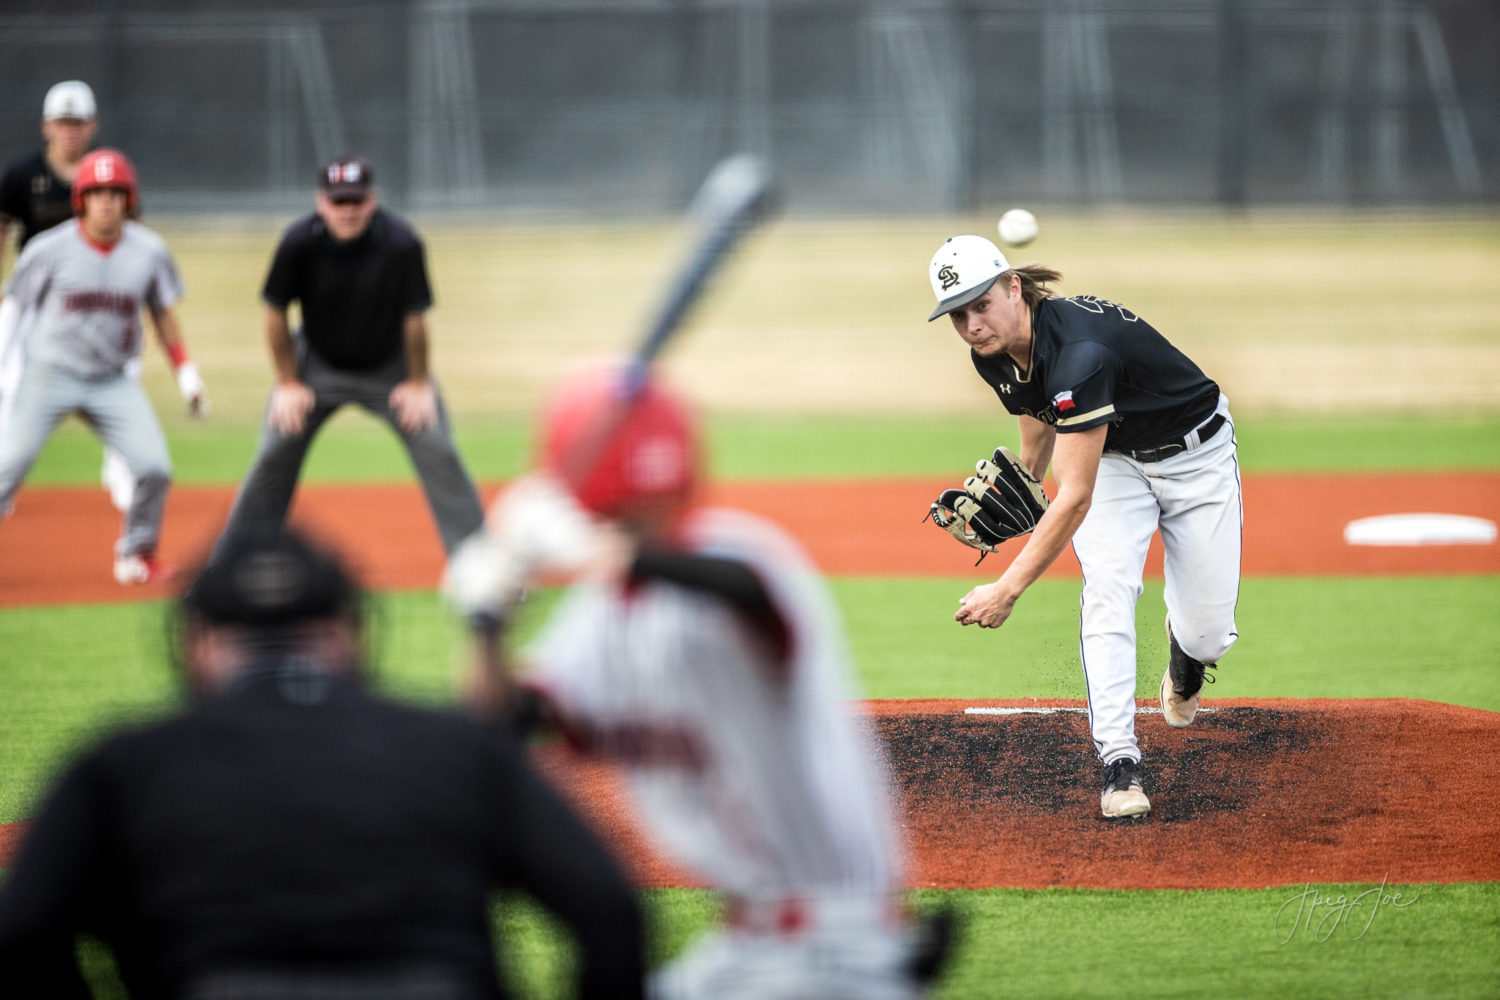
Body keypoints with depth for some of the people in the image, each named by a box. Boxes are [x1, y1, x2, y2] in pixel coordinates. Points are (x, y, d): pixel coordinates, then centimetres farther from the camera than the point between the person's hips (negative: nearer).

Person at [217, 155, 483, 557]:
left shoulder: (401, 243, -28)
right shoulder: (300, 242, -25)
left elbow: (414, 319, -14)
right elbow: (276, 314, -10)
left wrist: (418, 383, -6)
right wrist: (288, 383, -5)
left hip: (389, 366, -1)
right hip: (318, 365, 1)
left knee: (439, 454, -8)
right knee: (274, 457, -5)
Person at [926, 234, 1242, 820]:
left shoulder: (1079, 352, -41)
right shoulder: (992, 356, -16)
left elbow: (1075, 498, -41)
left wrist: (1008, 590, -43)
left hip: (1195, 457, -5)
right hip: (1114, 460, 5)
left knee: (1209, 634, -4)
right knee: (1107, 592, -21)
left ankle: (1185, 654, 34)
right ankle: (1120, 765, -21)